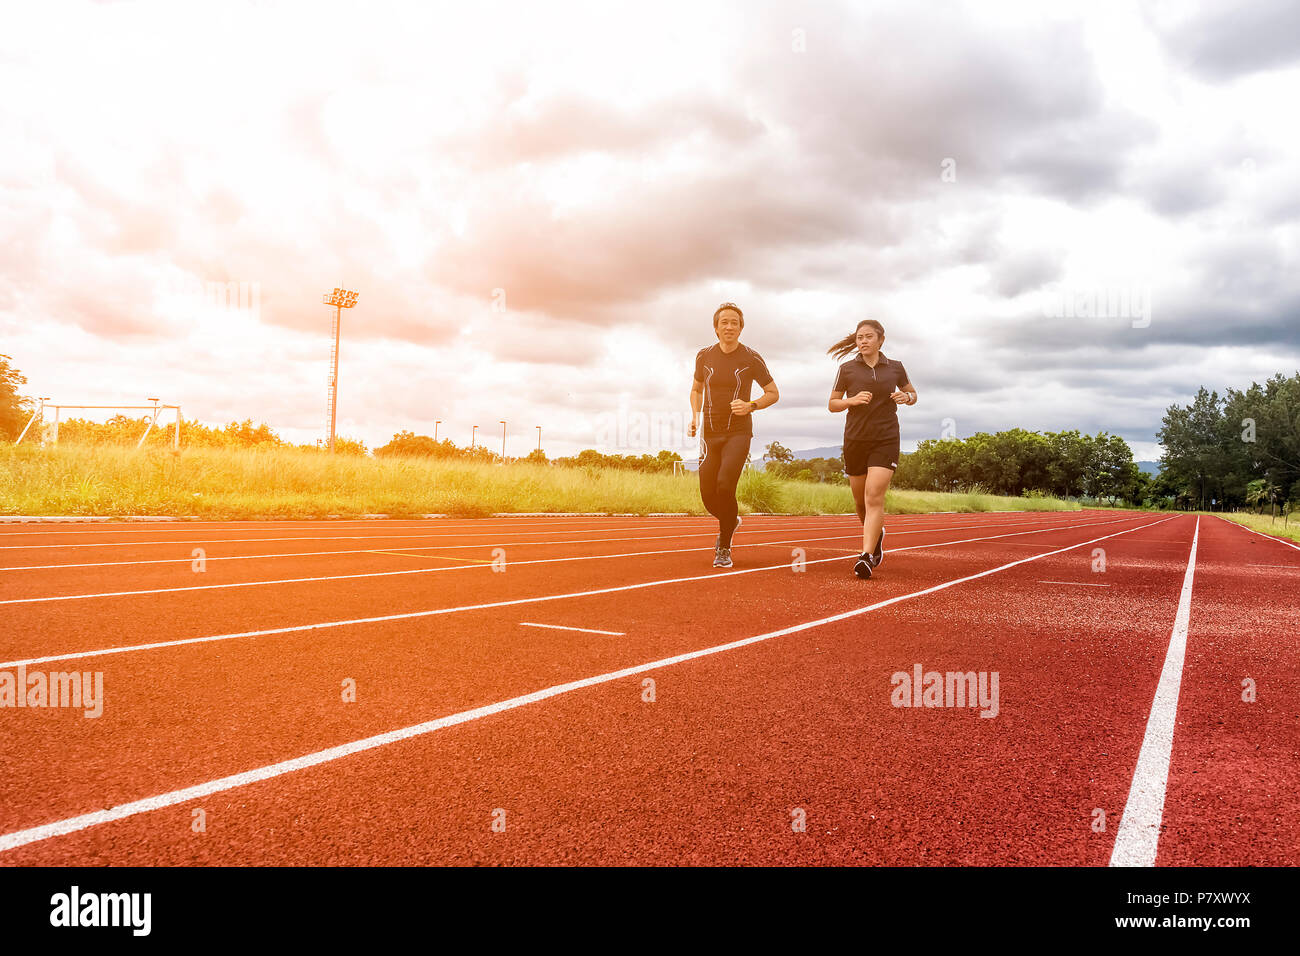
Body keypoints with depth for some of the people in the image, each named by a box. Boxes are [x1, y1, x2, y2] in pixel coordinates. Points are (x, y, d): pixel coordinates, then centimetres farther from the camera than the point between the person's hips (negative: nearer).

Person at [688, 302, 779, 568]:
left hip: (738, 433, -3)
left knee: (725, 486, -20)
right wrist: (695, 416, 4)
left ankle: (724, 548, -2)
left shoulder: (752, 359, -2)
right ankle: (731, 521, 34)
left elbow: (773, 393, 7)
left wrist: (751, 406, -12)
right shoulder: (704, 356, 5)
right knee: (708, 494, -2)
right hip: (710, 433, 3)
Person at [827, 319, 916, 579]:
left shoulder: (895, 368, 6)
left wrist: (907, 397, -2)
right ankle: (876, 535, 40)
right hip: (855, 440, 2)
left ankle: (866, 557, -20)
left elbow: (912, 394, 22)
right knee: (860, 501, 10)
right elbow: (832, 404, 8)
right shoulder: (847, 369, 4)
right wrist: (853, 399, -11)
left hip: (886, 440, -2)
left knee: (874, 497, -16)